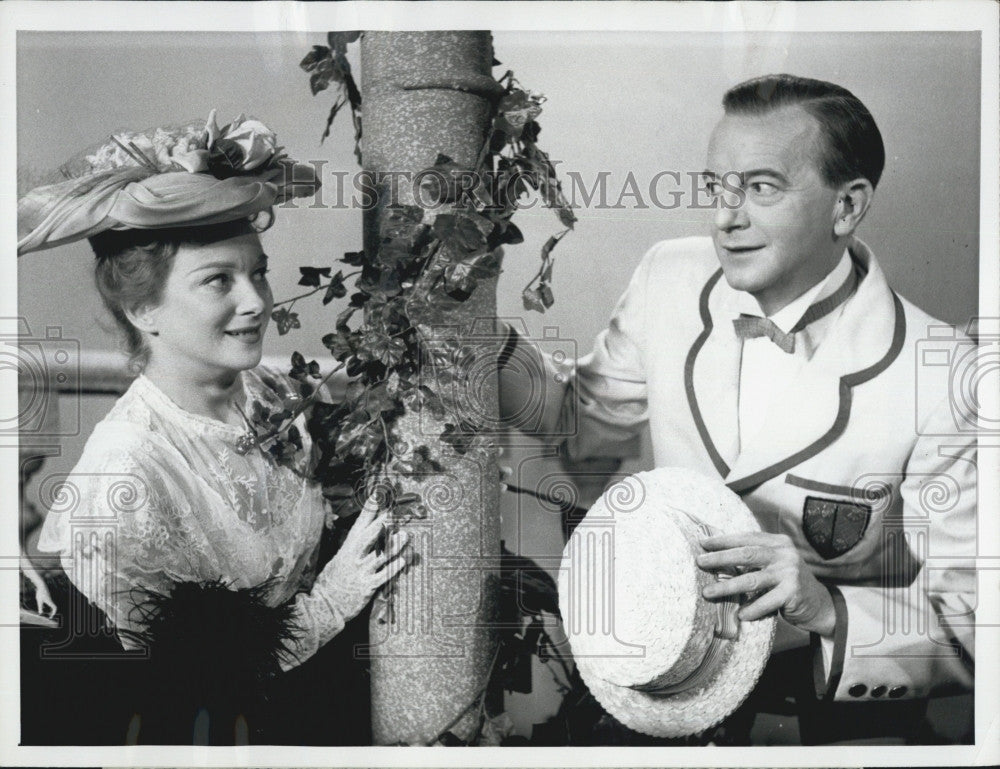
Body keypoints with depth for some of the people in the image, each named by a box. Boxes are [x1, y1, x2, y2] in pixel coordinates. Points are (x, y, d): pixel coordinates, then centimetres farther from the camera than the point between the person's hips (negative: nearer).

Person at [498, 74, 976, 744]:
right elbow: (593, 425, 10)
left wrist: (828, 608, -35)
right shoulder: (669, 278, -6)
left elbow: (970, 616, -18)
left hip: (849, 678, -2)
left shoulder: (936, 373, -21)